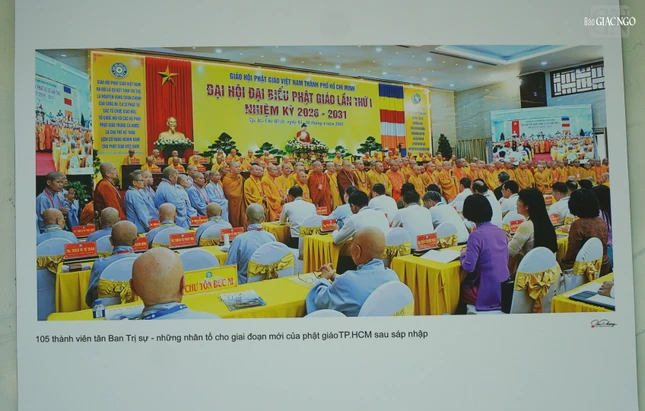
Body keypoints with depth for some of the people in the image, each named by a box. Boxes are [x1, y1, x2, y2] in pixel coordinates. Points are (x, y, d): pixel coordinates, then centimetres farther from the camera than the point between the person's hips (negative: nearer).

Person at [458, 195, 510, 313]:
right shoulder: (500, 231, 5)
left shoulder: (476, 235, -17)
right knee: (467, 282, 27)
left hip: (489, 294, -7)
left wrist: (463, 254, 0)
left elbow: (468, 267, -21)